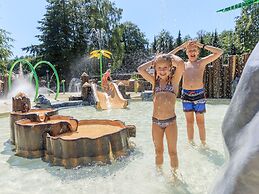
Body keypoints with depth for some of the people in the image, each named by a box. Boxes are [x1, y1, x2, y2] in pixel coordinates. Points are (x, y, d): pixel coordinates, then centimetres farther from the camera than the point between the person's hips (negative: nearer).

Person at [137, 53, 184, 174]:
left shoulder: (174, 80, 0)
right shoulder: (155, 81, 8)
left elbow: (181, 64, -17)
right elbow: (140, 69, -3)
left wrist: (171, 57, 1)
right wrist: (153, 61, 6)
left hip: (170, 121, -2)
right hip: (156, 122, 3)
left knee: (172, 152, 9)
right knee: (158, 151, 17)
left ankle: (174, 173, 28)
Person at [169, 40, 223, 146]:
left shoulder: (201, 62, 6)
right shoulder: (183, 64, 10)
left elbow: (219, 52, 0)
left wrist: (202, 45, 1)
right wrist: (181, 47, 6)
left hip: (199, 94, -2)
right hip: (186, 94, 2)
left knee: (200, 121, 6)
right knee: (189, 121, 11)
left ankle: (203, 143, 19)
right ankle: (191, 143, 23)